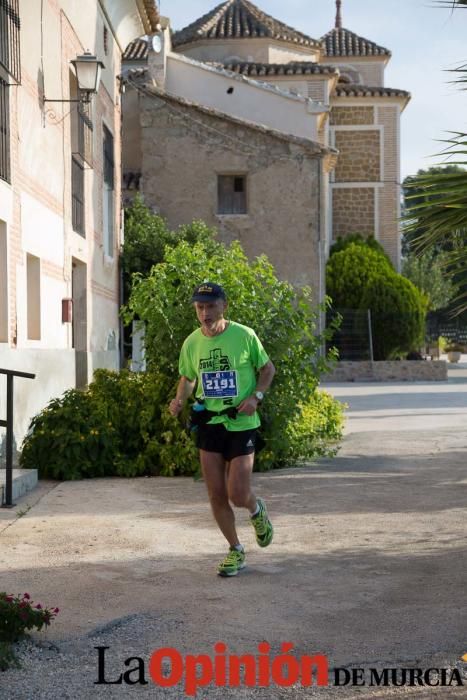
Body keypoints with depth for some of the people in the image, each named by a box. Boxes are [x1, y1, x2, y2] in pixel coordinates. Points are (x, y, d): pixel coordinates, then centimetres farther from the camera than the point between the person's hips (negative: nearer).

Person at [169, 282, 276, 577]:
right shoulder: (192, 343, 1)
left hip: (242, 423, -3)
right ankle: (236, 550, 22)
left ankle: (257, 510, 29)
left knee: (237, 494, -8)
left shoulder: (244, 336, -9)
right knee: (216, 495, 3)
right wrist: (180, 400, -3)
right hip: (209, 423, 4)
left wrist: (256, 396, -13)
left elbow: (268, 369, 3)